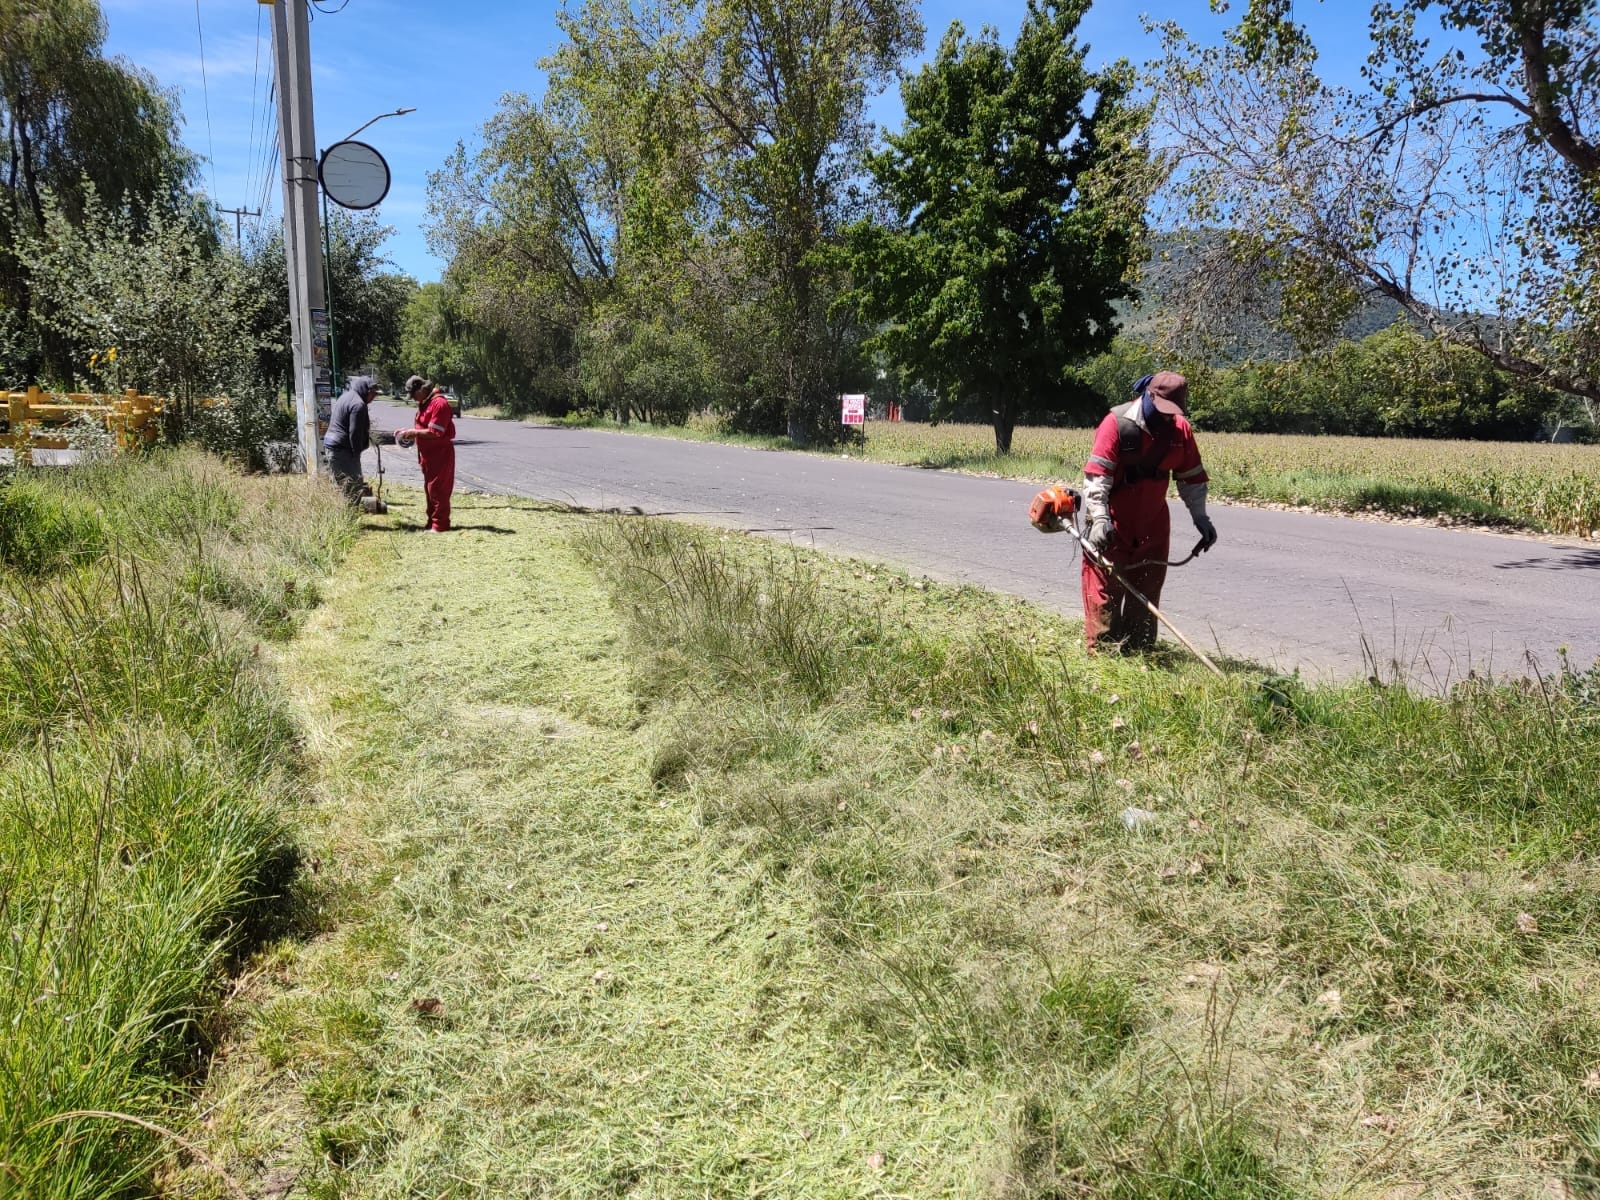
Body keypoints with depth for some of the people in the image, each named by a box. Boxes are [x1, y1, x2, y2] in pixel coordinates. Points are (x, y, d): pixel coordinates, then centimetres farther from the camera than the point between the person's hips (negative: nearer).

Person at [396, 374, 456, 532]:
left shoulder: (439, 403, -18)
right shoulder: (424, 403, 14)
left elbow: (434, 433, -23)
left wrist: (413, 432, -15)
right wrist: (409, 432, 5)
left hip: (440, 454, -10)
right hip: (428, 454, 10)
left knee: (437, 489, -7)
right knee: (429, 489, 14)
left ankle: (440, 525, -3)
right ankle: (432, 522, 22)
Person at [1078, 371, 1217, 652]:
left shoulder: (1181, 429, 0)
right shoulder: (1117, 424, -16)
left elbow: (1192, 477, 10)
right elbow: (1096, 474, -21)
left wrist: (1200, 517, 5)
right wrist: (1100, 518, -30)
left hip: (1153, 524, 5)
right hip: (1112, 525, -5)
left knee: (1147, 587, 10)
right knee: (1105, 587, -3)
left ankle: (1139, 649, 19)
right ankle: (1100, 648, 4)